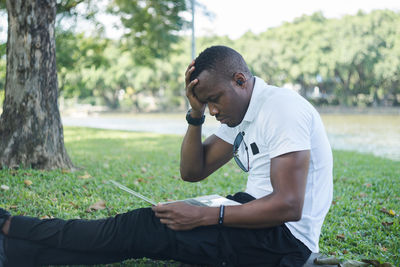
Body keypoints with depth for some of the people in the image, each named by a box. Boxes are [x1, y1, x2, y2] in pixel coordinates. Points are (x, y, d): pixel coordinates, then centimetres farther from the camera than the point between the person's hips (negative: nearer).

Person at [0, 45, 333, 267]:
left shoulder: (281, 108, -17)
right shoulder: (239, 115, 13)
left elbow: (288, 206, -25)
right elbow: (192, 171, 13)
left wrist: (205, 216, -23)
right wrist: (196, 115, -2)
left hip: (283, 237, -9)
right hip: (257, 218, 9)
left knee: (141, 228, -12)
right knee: (144, 222, 1)